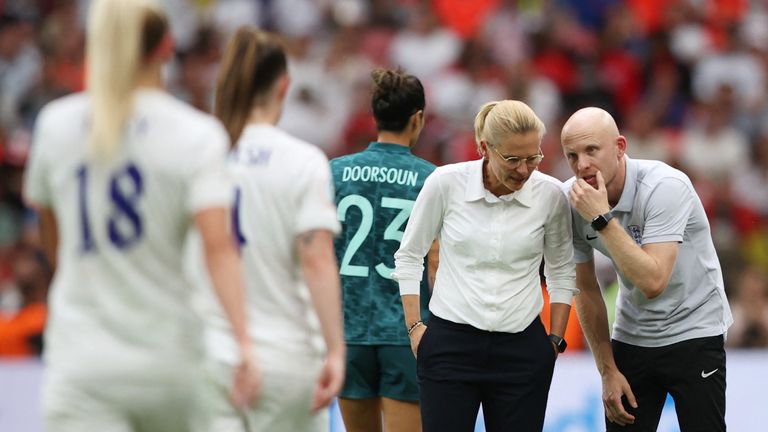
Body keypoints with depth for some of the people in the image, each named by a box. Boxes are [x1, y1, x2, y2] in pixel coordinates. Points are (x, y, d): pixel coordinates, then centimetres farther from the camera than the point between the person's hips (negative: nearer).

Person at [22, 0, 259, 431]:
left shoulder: (55, 124, 3)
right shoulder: (197, 134, -5)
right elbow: (218, 244, -18)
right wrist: (244, 343, -21)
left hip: (79, 361, 1)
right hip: (167, 360, 0)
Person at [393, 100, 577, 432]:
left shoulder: (550, 195, -4)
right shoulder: (446, 183, -9)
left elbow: (562, 270, 11)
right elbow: (409, 256, 5)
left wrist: (555, 339, 7)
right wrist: (414, 326, 1)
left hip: (522, 349, 1)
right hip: (450, 343, -1)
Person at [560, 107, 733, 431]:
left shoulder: (664, 186, -25)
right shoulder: (572, 201, -9)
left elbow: (652, 281, -35)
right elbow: (586, 289, 3)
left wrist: (601, 218, -34)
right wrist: (608, 370, 2)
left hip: (693, 333, -5)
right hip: (630, 339, 5)